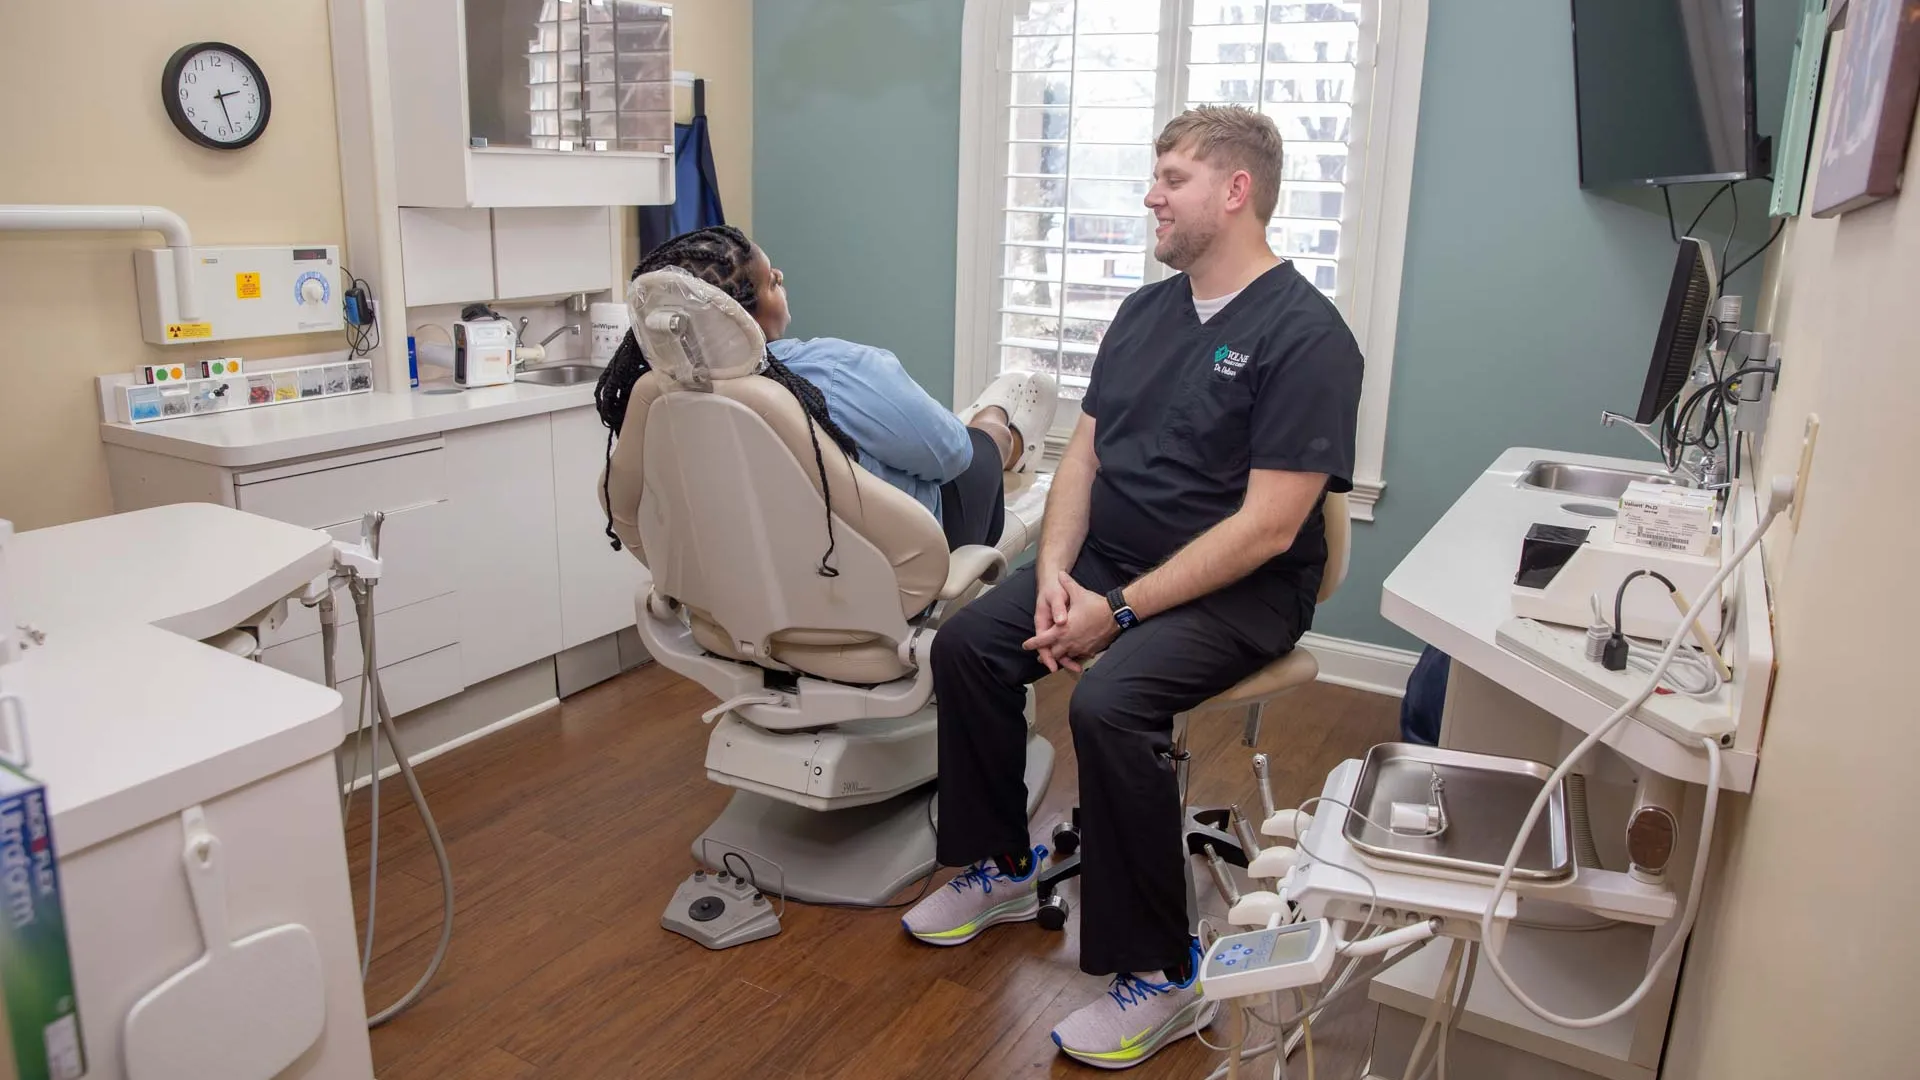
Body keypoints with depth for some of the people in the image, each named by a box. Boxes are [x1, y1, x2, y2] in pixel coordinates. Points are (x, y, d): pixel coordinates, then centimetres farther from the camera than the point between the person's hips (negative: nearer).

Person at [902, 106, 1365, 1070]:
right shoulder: (1146, 310, 11)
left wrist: (1121, 611, -21)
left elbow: (1267, 527, -20)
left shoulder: (1305, 336, -14)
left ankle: (1158, 978, -12)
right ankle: (1000, 869, 12)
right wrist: (1054, 568, -8)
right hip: (1105, 558, 8)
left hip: (1237, 591, -7)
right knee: (965, 644, -9)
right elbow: (1083, 454, 10)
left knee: (1109, 701, -31)